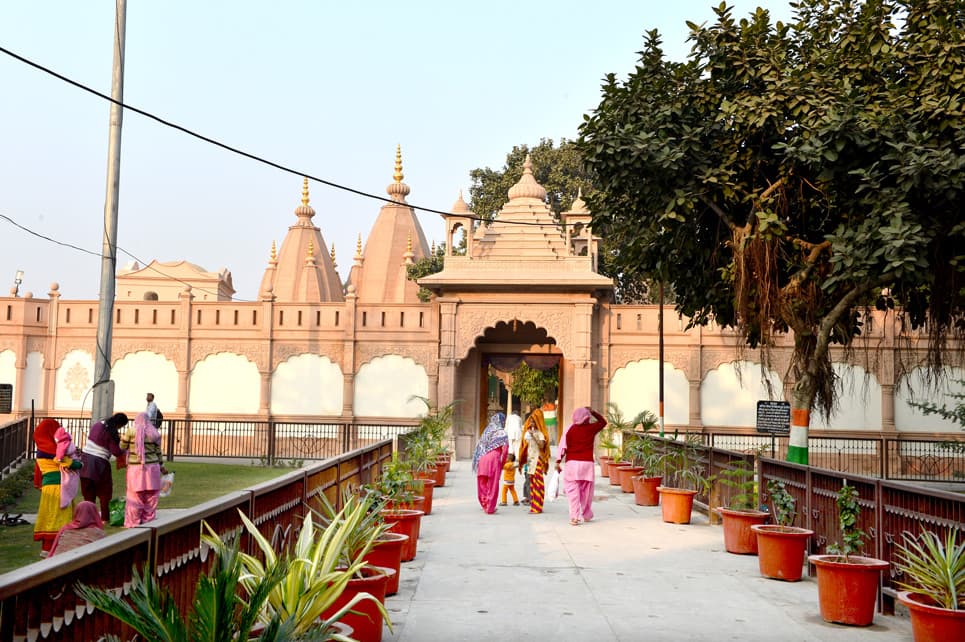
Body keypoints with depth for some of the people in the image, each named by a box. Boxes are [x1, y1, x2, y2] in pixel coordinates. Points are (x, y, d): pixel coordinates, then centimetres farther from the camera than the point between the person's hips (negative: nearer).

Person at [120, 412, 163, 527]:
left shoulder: (130, 431, -4)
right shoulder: (155, 434, 3)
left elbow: (122, 447, 4)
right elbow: (158, 452, 8)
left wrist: (122, 437, 23)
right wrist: (160, 465, 21)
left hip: (135, 468, -2)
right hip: (152, 468, 2)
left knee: (135, 497, 4)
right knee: (150, 498, 9)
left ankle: (133, 523, 7)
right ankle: (148, 522, 14)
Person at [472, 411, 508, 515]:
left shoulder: (487, 431, 17)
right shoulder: (501, 432, 0)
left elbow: (479, 446, 16)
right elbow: (505, 448, -8)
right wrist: (502, 462, 4)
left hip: (482, 460, 5)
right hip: (494, 460, -5)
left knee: (483, 484, 15)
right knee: (493, 485, 3)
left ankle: (485, 505, 21)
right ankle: (490, 508, 5)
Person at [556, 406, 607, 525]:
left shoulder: (570, 429, 0)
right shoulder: (591, 428, 4)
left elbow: (563, 446, -6)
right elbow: (603, 421, 24)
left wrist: (558, 461, -5)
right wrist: (593, 412, 24)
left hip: (572, 463, -1)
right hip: (587, 463, 2)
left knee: (573, 491, -2)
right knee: (586, 491, 15)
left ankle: (574, 517, -11)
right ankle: (586, 515, 27)